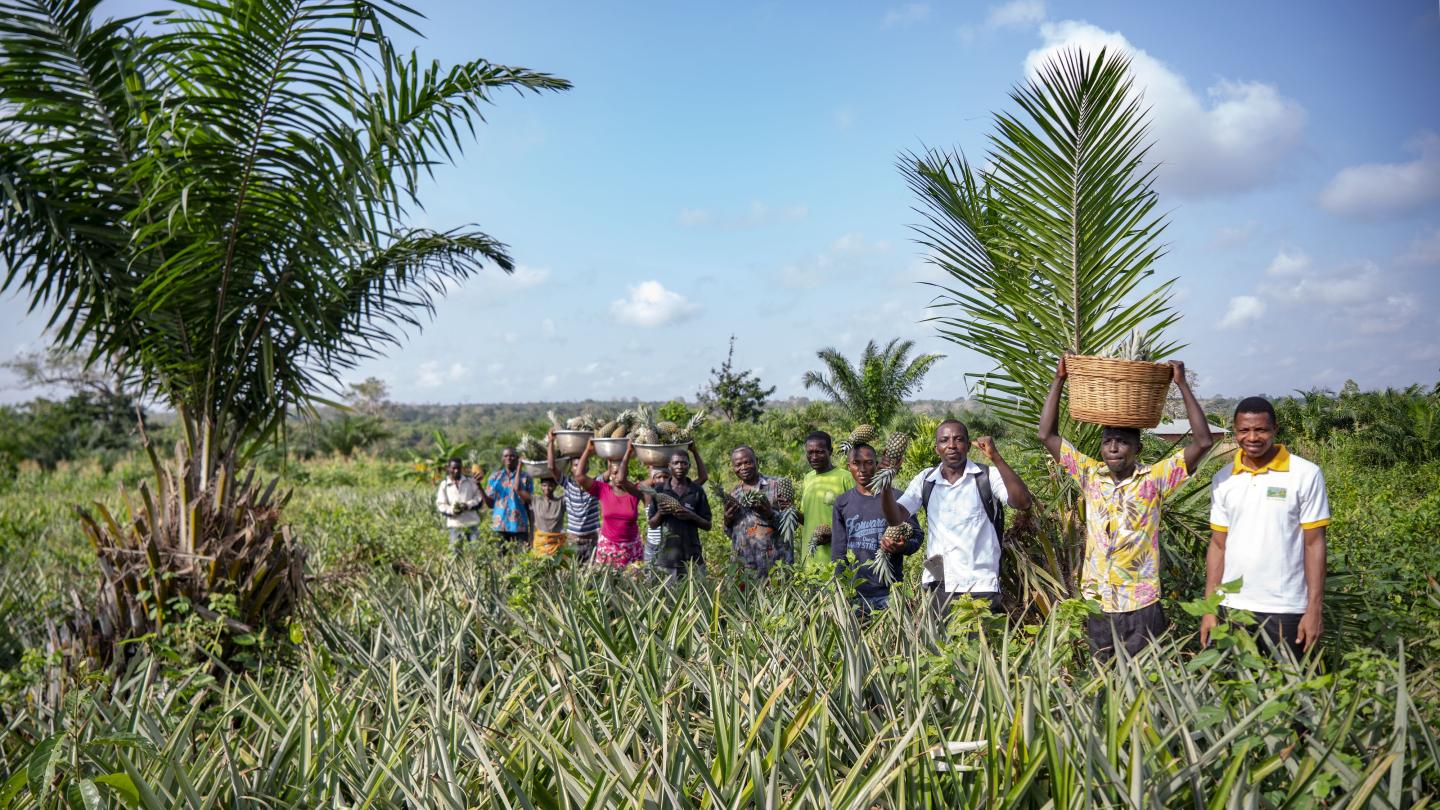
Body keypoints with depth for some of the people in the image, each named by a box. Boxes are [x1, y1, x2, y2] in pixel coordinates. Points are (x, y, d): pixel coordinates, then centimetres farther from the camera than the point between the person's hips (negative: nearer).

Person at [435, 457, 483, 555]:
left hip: (471, 522, 0)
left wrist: (468, 505, -13)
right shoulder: (444, 484, 7)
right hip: (455, 523, 0)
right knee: (456, 552, -1)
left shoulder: (470, 481, 9)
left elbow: (479, 498, 6)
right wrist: (451, 510, -17)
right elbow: (440, 505, 3)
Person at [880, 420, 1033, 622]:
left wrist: (996, 458, -22)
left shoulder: (987, 476, -1)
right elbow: (896, 518, 1)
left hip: (981, 585, -3)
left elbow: (1023, 502, -16)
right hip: (938, 585, 3)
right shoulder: (925, 480, 7)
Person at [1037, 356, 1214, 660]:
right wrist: (1058, 380, -3)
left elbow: (1203, 442, -13)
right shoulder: (1090, 475, 3)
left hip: (1141, 606, -2)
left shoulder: (1154, 479, -5)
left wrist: (1182, 384, -13)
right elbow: (1047, 435, 2)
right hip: (1095, 604, 3)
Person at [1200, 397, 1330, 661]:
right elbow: (1218, 545, 8)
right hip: (1232, 607, 3)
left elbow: (1314, 544, -4)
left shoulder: (1306, 475, -4)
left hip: (1285, 610, -3)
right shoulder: (1223, 479, 5)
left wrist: (1314, 609, -8)